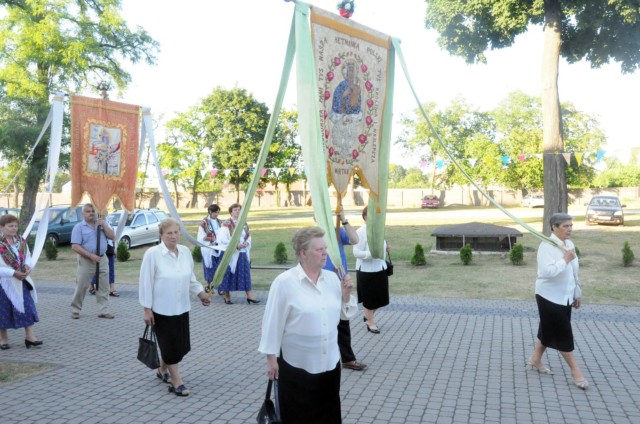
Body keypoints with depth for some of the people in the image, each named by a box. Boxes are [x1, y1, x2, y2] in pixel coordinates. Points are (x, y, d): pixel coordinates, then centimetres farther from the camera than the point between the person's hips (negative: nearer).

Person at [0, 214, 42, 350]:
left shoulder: (21, 241, 4)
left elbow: (28, 257, 13)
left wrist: (27, 266, -8)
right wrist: (13, 273, -23)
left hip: (22, 281, 5)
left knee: (28, 308, 2)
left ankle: (29, 336, 7)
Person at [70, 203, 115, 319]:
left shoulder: (103, 223, 9)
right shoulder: (79, 227, -4)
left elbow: (112, 236, 0)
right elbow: (75, 246, -11)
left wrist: (103, 225, -11)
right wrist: (91, 256, -19)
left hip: (102, 259, 4)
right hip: (86, 261, -3)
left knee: (103, 287, 5)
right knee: (81, 287, 4)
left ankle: (103, 311, 12)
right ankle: (75, 310, 18)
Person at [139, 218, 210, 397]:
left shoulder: (185, 251, 2)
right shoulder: (152, 254, -15)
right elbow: (146, 283, -12)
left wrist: (200, 292, 5)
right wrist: (147, 309, -12)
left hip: (181, 307, 6)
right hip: (161, 309, -6)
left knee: (181, 345, 13)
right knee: (170, 345, 1)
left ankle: (162, 370, 38)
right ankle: (176, 382, 15)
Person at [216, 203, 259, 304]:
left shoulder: (244, 224, 11)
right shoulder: (226, 224, -7)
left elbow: (248, 236, 17)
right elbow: (222, 239, -14)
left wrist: (246, 243, -6)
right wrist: (236, 245, -19)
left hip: (243, 253, 5)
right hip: (231, 254, -5)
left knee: (246, 274, 3)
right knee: (229, 274, 2)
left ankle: (249, 296, 4)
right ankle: (227, 296, 16)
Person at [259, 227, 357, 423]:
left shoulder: (332, 278, 1)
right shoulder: (284, 282, -15)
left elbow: (343, 315, 9)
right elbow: (273, 322, -11)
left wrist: (346, 295, -9)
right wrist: (271, 358, -8)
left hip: (330, 361, 5)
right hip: (297, 364, -5)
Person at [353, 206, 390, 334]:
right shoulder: (361, 232, -18)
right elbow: (356, 252, -21)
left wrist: (386, 248, 1)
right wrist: (371, 254, -32)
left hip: (380, 268, 8)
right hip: (367, 271, -8)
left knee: (380, 297, 15)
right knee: (369, 298, 6)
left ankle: (368, 316, 38)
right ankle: (371, 323, 24)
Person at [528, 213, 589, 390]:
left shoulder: (570, 244, 6)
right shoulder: (546, 246, -19)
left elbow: (574, 272, 16)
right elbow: (547, 272, -30)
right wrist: (565, 259, -26)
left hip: (565, 296, 8)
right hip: (550, 296, -8)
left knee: (549, 330, 16)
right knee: (563, 333, 0)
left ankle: (535, 359, 32)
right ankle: (575, 369, 13)